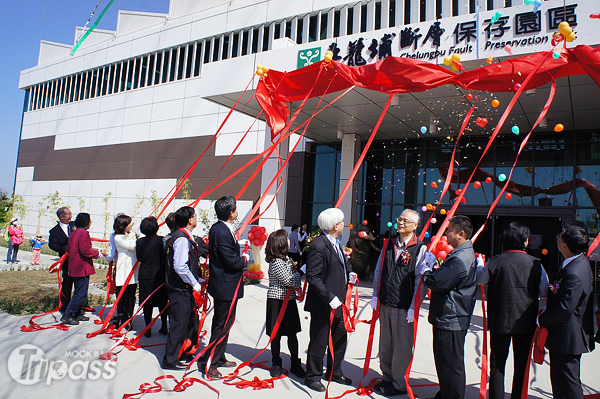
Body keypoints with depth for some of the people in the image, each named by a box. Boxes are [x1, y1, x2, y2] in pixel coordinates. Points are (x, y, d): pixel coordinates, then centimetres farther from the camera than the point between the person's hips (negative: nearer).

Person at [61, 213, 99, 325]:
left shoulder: (73, 233, 14)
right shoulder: (83, 233, -16)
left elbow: (68, 249, 19)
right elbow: (85, 250, -23)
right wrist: (97, 253, -9)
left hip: (74, 268, 10)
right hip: (82, 268, -10)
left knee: (79, 292, 19)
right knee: (81, 294, -5)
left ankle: (77, 314, 27)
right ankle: (67, 316, -2)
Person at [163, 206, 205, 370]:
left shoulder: (185, 237, 13)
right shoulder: (182, 238, -19)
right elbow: (180, 266, -27)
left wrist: (198, 280, 13)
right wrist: (195, 283, -18)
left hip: (184, 289, 10)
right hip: (180, 289, -10)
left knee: (190, 321, 19)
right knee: (179, 323, -1)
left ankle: (185, 353, 34)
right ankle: (169, 361, 12)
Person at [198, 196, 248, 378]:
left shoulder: (217, 228, 7)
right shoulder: (223, 233, -25)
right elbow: (233, 261, -24)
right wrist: (245, 258, -7)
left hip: (221, 285, 11)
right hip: (227, 286, -11)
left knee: (221, 323, 21)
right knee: (223, 325, 1)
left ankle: (219, 358, 35)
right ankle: (207, 362, 12)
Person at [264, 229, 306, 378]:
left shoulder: (285, 258, 10)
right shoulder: (276, 262, -19)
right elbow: (289, 280, -20)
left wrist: (295, 267, 0)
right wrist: (301, 271, -8)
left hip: (289, 300, 8)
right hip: (277, 301, -8)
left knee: (292, 333, 12)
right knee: (276, 334, 7)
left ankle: (295, 364, 23)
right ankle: (276, 364, 23)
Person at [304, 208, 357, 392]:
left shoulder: (336, 243, 9)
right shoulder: (318, 246, -22)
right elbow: (313, 277, -24)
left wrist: (349, 274, 7)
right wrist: (330, 298, -25)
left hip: (337, 302, 10)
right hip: (323, 304, -10)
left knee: (340, 339, 21)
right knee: (319, 342, 7)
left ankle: (334, 372, 41)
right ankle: (313, 377, 27)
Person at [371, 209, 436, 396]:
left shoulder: (421, 249, -8)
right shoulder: (389, 245, 8)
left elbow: (421, 280, -10)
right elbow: (378, 272, 14)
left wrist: (413, 307, -13)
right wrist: (376, 296, 9)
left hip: (404, 307, -5)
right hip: (385, 304, 5)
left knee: (402, 346, 6)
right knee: (385, 344, 16)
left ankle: (399, 384, 23)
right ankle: (387, 377, 34)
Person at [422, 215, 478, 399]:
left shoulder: (460, 258, -23)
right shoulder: (465, 254, 13)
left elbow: (437, 282, -23)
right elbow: (447, 276, 16)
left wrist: (426, 273, -4)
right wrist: (434, 271, 0)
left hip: (450, 320, -11)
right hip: (448, 317, 11)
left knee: (451, 365, 3)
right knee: (444, 362, 21)